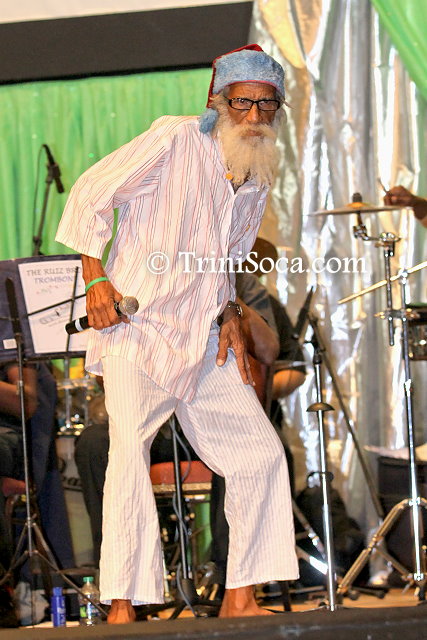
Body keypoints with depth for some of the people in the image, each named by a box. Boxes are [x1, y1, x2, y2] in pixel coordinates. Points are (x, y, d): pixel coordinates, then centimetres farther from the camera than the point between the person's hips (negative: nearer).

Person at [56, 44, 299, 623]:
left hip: (202, 339, 7)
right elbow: (91, 195, -8)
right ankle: (122, 608, -13)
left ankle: (240, 599, 12)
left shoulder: (257, 175, 12)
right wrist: (95, 277, -15)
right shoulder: (176, 140, -10)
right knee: (131, 451, -18)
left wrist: (229, 314, 7)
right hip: (137, 328, -7)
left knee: (261, 452, 4)